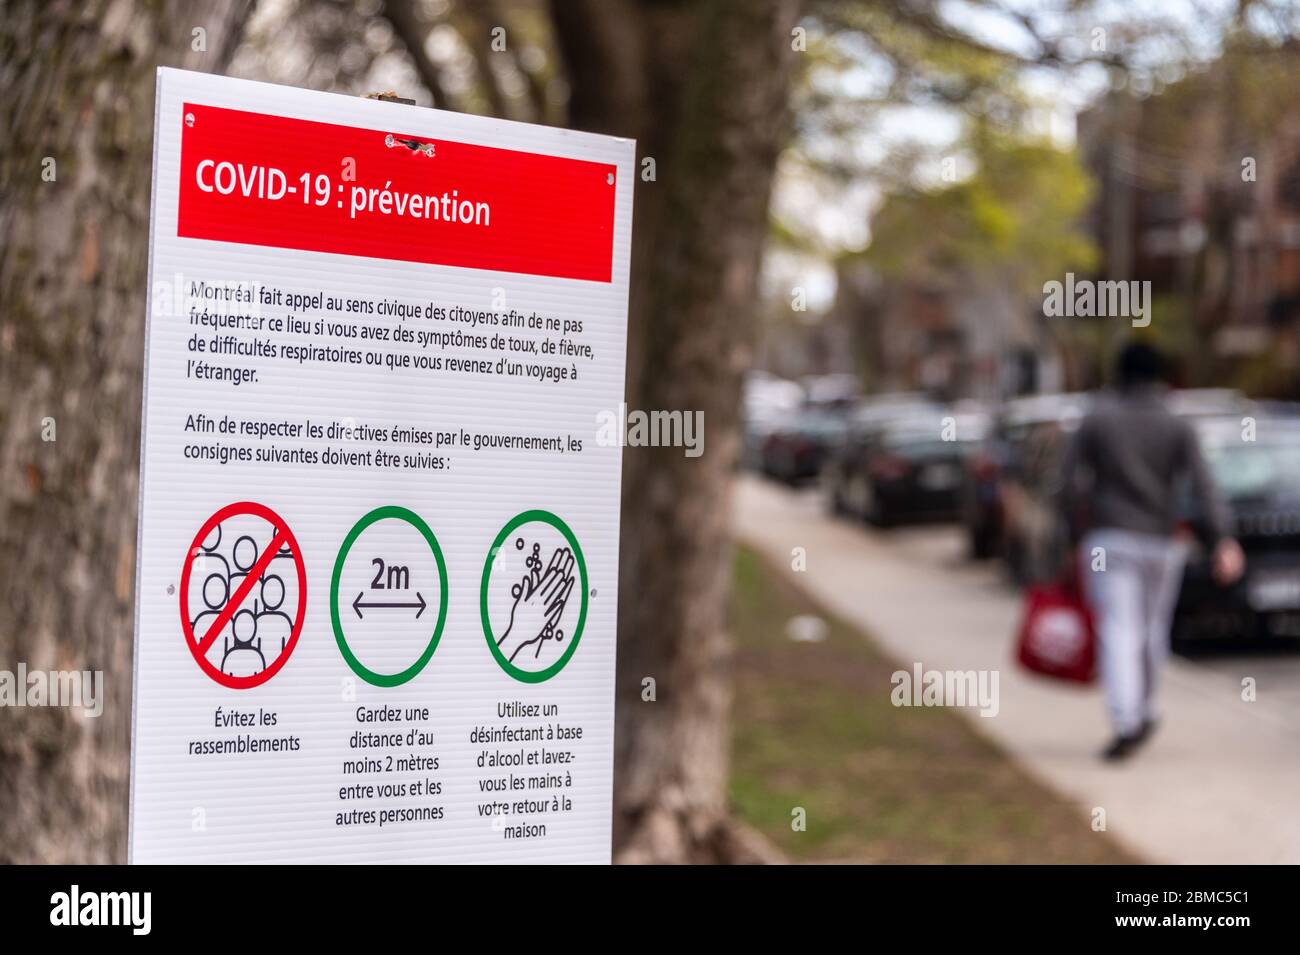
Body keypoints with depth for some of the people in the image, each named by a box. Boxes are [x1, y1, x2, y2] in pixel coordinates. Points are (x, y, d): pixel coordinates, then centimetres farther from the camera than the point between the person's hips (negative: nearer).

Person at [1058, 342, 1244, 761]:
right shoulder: (1177, 427, 3)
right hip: (1160, 543, 2)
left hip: (1108, 541, -2)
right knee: (1152, 630, 18)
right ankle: (1144, 713, 30)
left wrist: (1079, 532, 6)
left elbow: (1070, 480, -4)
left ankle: (1127, 723, -21)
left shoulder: (1096, 419, 1)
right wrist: (1223, 540, -15)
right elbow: (1202, 486, -8)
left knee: (1118, 633, -8)